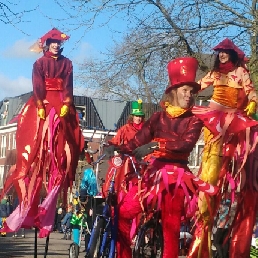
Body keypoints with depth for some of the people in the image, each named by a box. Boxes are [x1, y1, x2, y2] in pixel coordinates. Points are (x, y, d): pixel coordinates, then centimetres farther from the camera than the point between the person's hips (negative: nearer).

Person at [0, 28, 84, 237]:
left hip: (62, 106, 2)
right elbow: (38, 86, -3)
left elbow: (68, 86, 4)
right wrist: (41, 106, -16)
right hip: (43, 105, -2)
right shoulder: (40, 63, 9)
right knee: (37, 147, -11)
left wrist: (66, 104, -11)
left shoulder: (67, 64, 15)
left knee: (61, 149, -8)